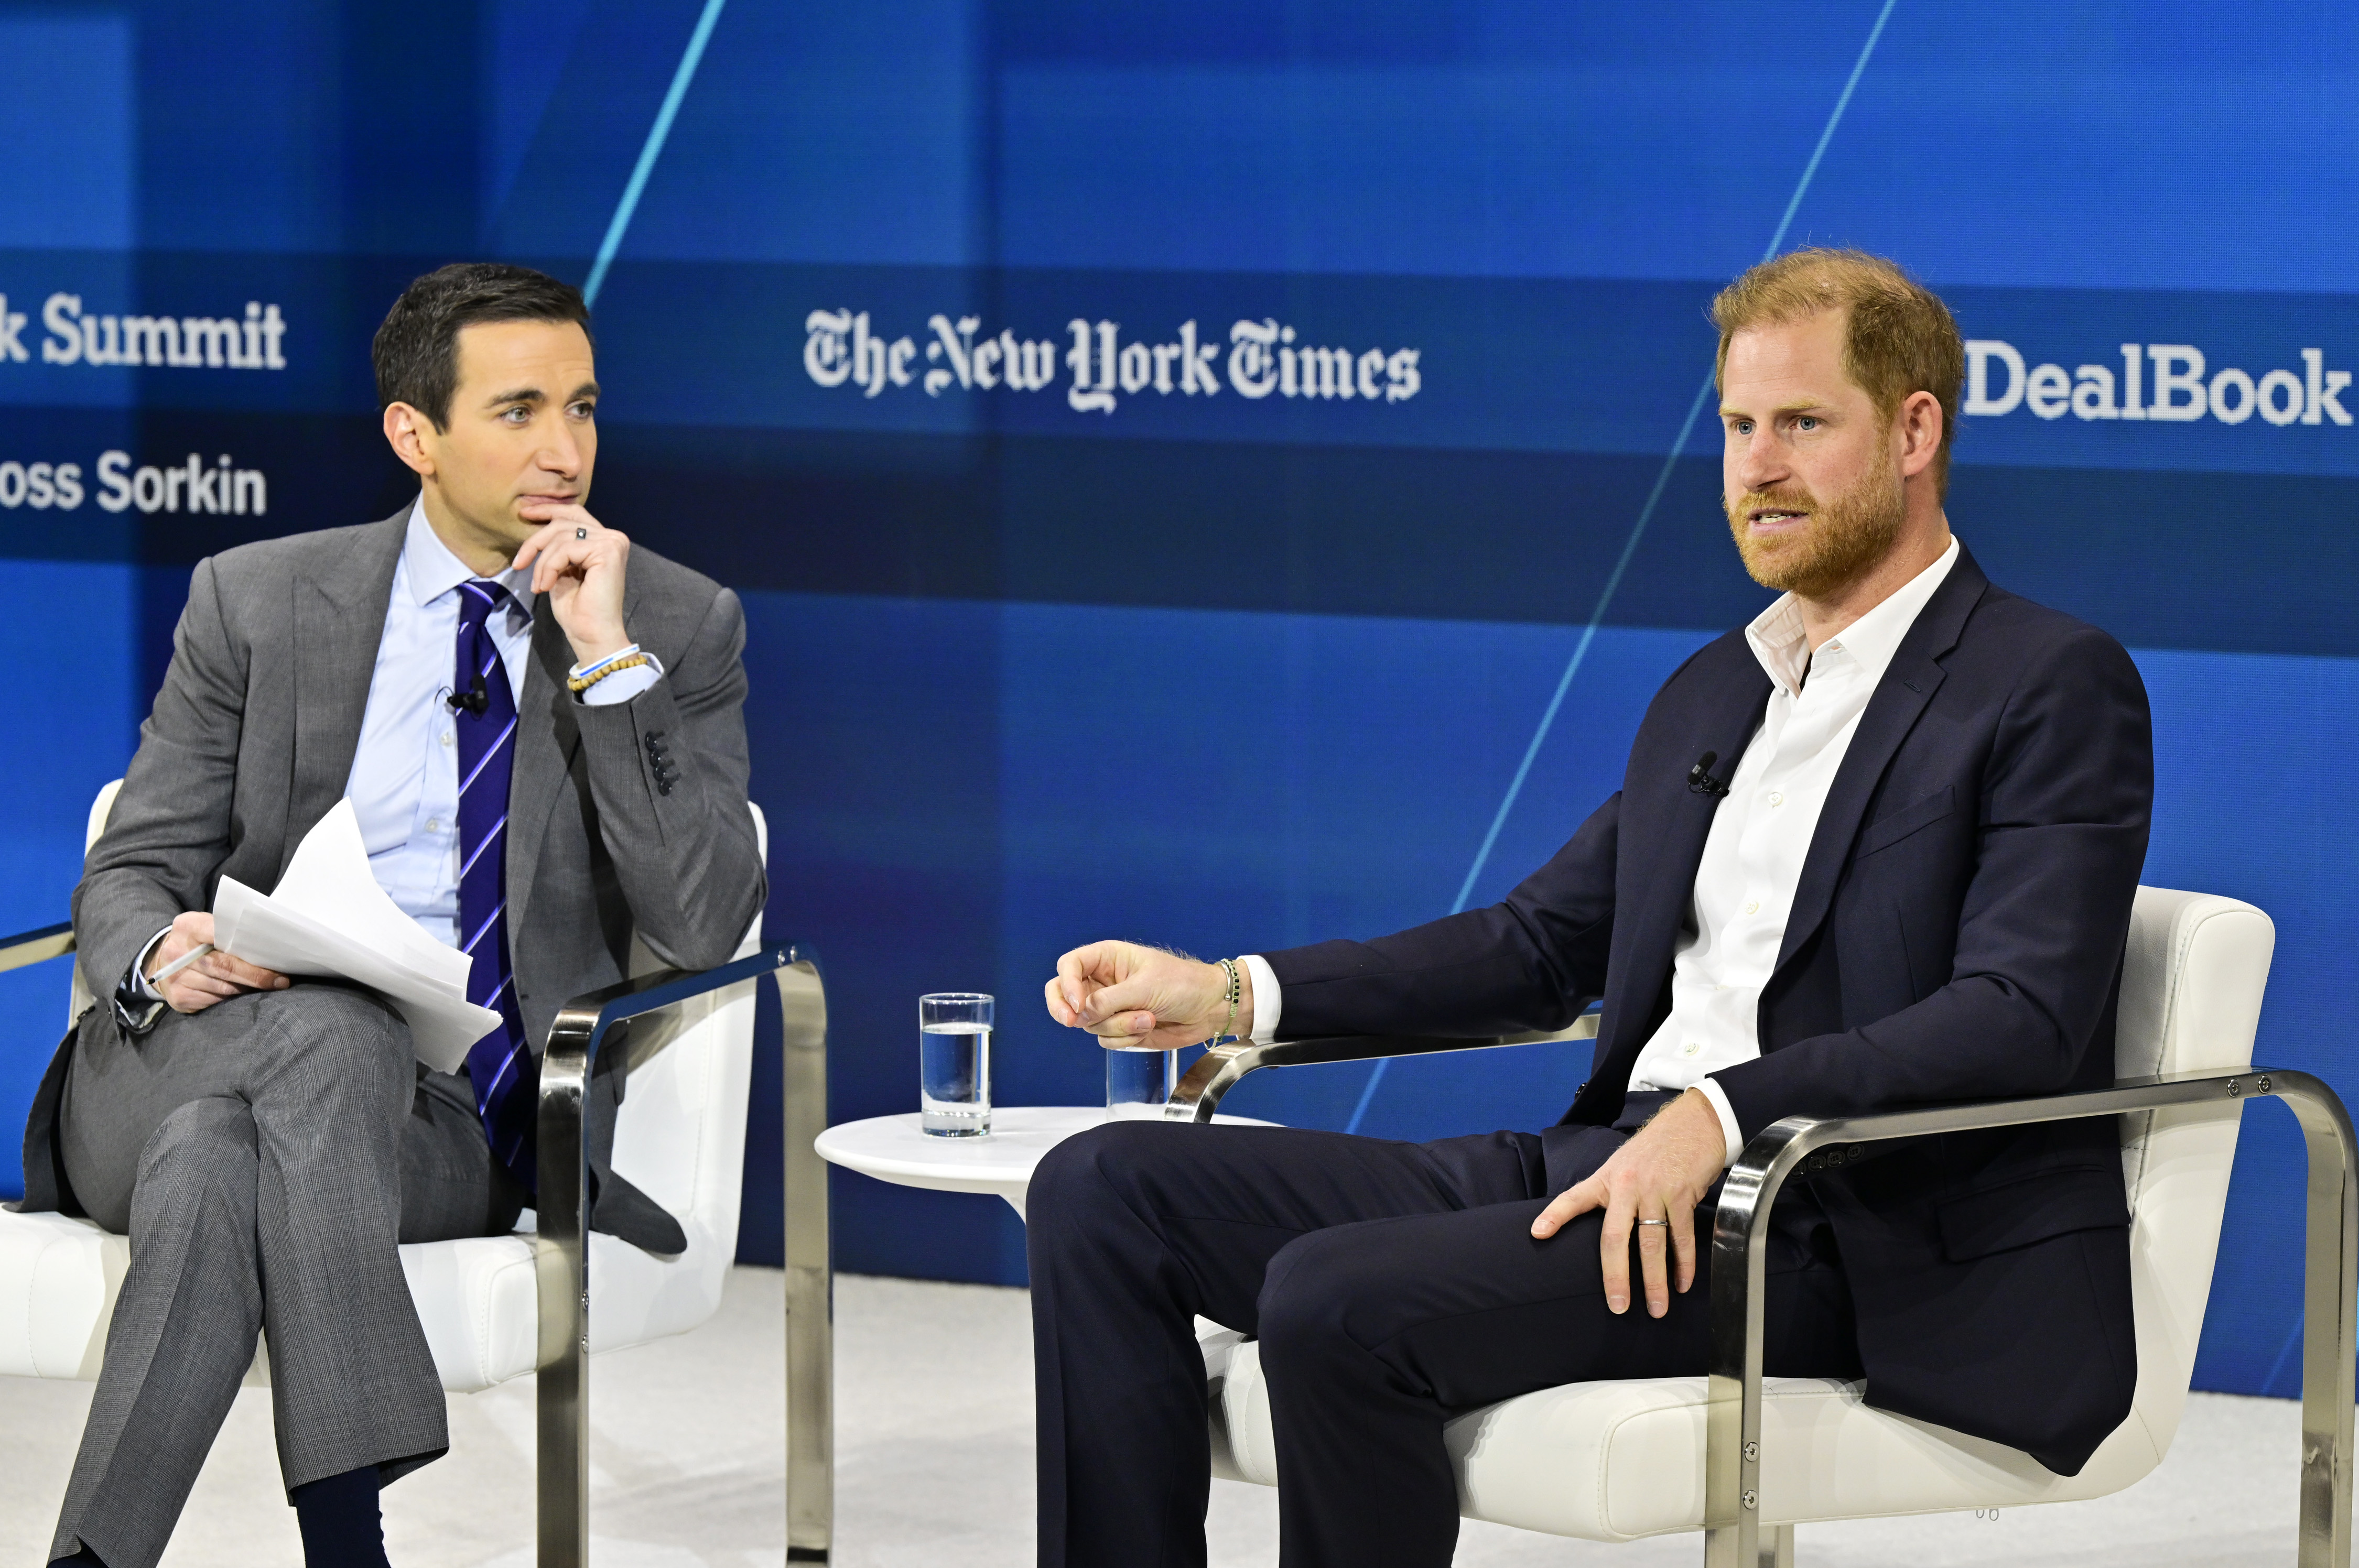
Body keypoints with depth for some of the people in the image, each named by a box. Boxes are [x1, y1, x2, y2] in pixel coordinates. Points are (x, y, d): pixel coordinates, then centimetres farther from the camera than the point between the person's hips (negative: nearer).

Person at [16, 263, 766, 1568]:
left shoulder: (681, 628, 6)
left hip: (456, 1131, -1)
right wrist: (159, 955, -17)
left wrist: (610, 662, -14)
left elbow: (702, 925, -7)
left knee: (216, 1161, -35)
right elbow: (127, 879, 9)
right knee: (332, 1028, -37)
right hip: (185, 1068, 1)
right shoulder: (254, 601, 9)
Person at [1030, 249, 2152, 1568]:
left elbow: (2021, 1017, -16)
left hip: (1826, 1231, -8)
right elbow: (1543, 943, 26)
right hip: (1605, 1161, 8)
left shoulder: (2057, 688, -3)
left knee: (1339, 1301, -30)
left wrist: (1725, 1112, -27)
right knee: (1105, 1190, -4)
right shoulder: (1712, 693, 22)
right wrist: (1232, 994, 13)